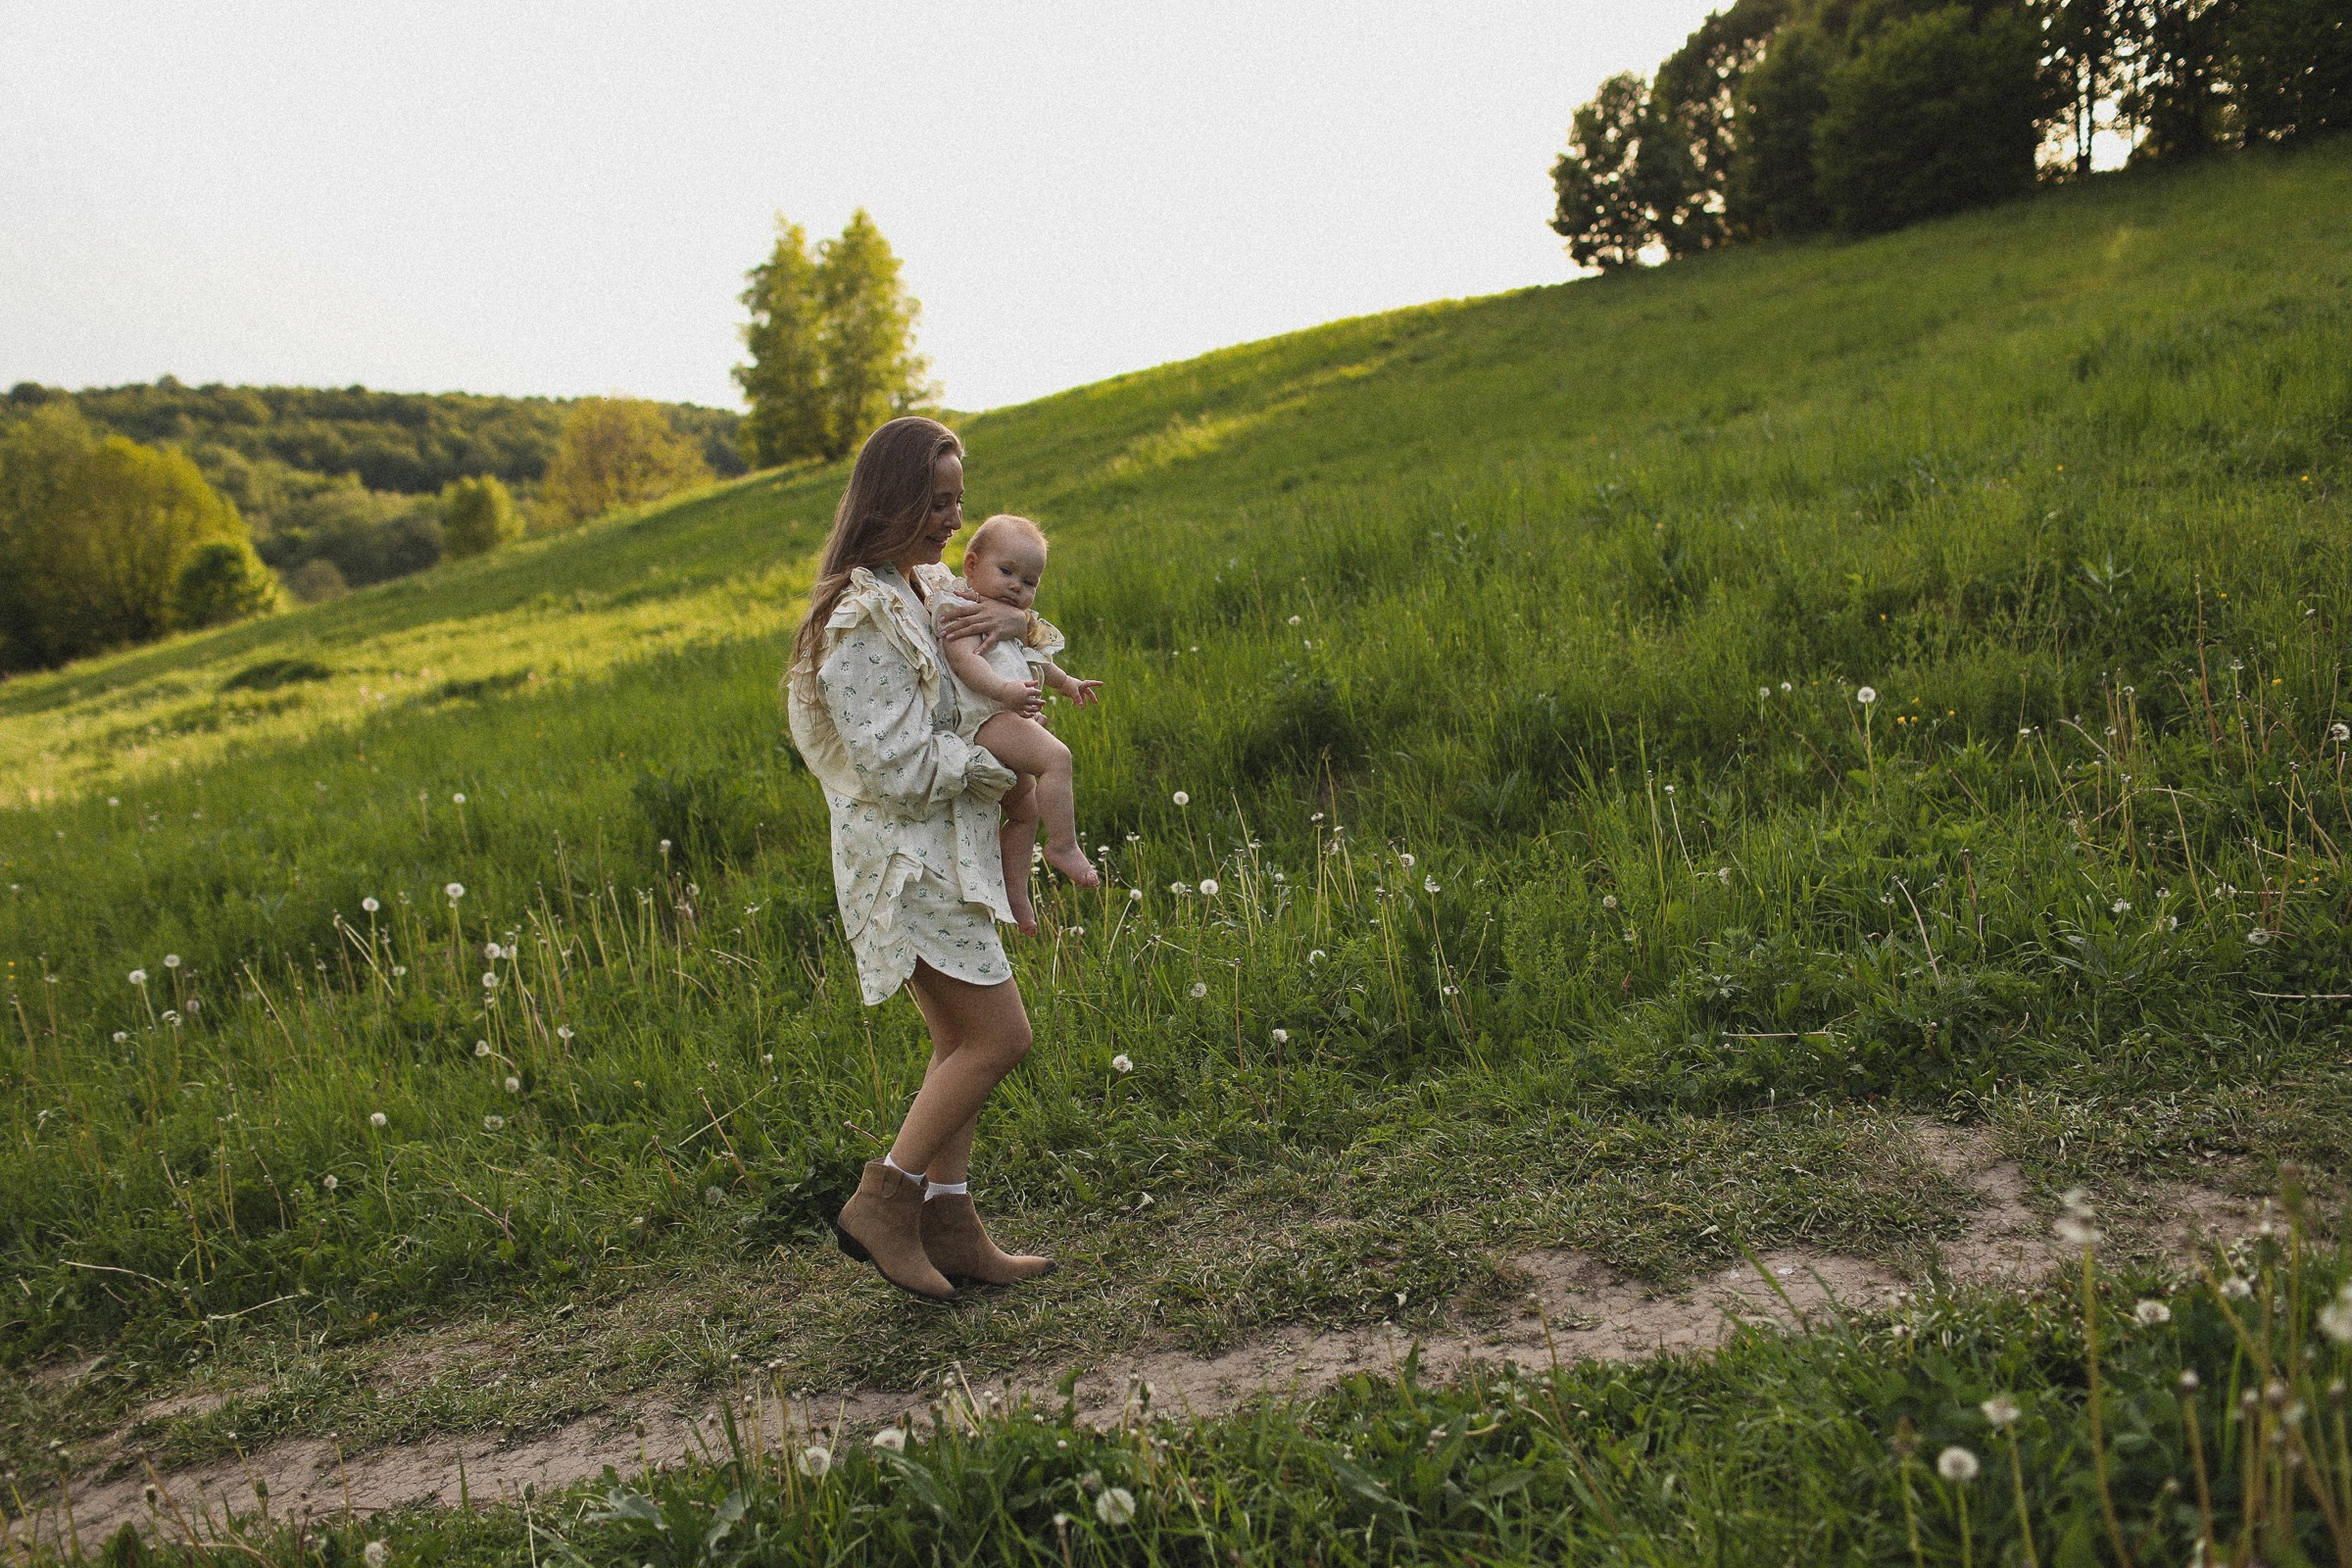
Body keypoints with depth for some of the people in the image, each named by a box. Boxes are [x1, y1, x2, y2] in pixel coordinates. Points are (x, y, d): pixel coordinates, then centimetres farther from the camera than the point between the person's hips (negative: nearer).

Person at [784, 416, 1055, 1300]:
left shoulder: (928, 587, 9)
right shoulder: (862, 616, -20)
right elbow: (898, 767, -23)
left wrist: (1016, 619, 0)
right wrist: (990, 766, -10)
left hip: (940, 852, 10)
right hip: (906, 855, -10)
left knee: (961, 1044, 13)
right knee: (999, 1037, -6)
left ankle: (949, 1226, 20)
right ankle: (882, 1204, 4)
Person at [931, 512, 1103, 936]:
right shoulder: (957, 606, -7)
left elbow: (1032, 659, 42)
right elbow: (963, 659, -25)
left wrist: (1064, 682, 53)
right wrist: (1003, 689, -39)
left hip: (1004, 722, 11)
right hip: (983, 718, -11)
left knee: (1026, 810, 19)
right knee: (1056, 757, -27)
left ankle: (1014, 891, 26)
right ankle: (1063, 846, -22)